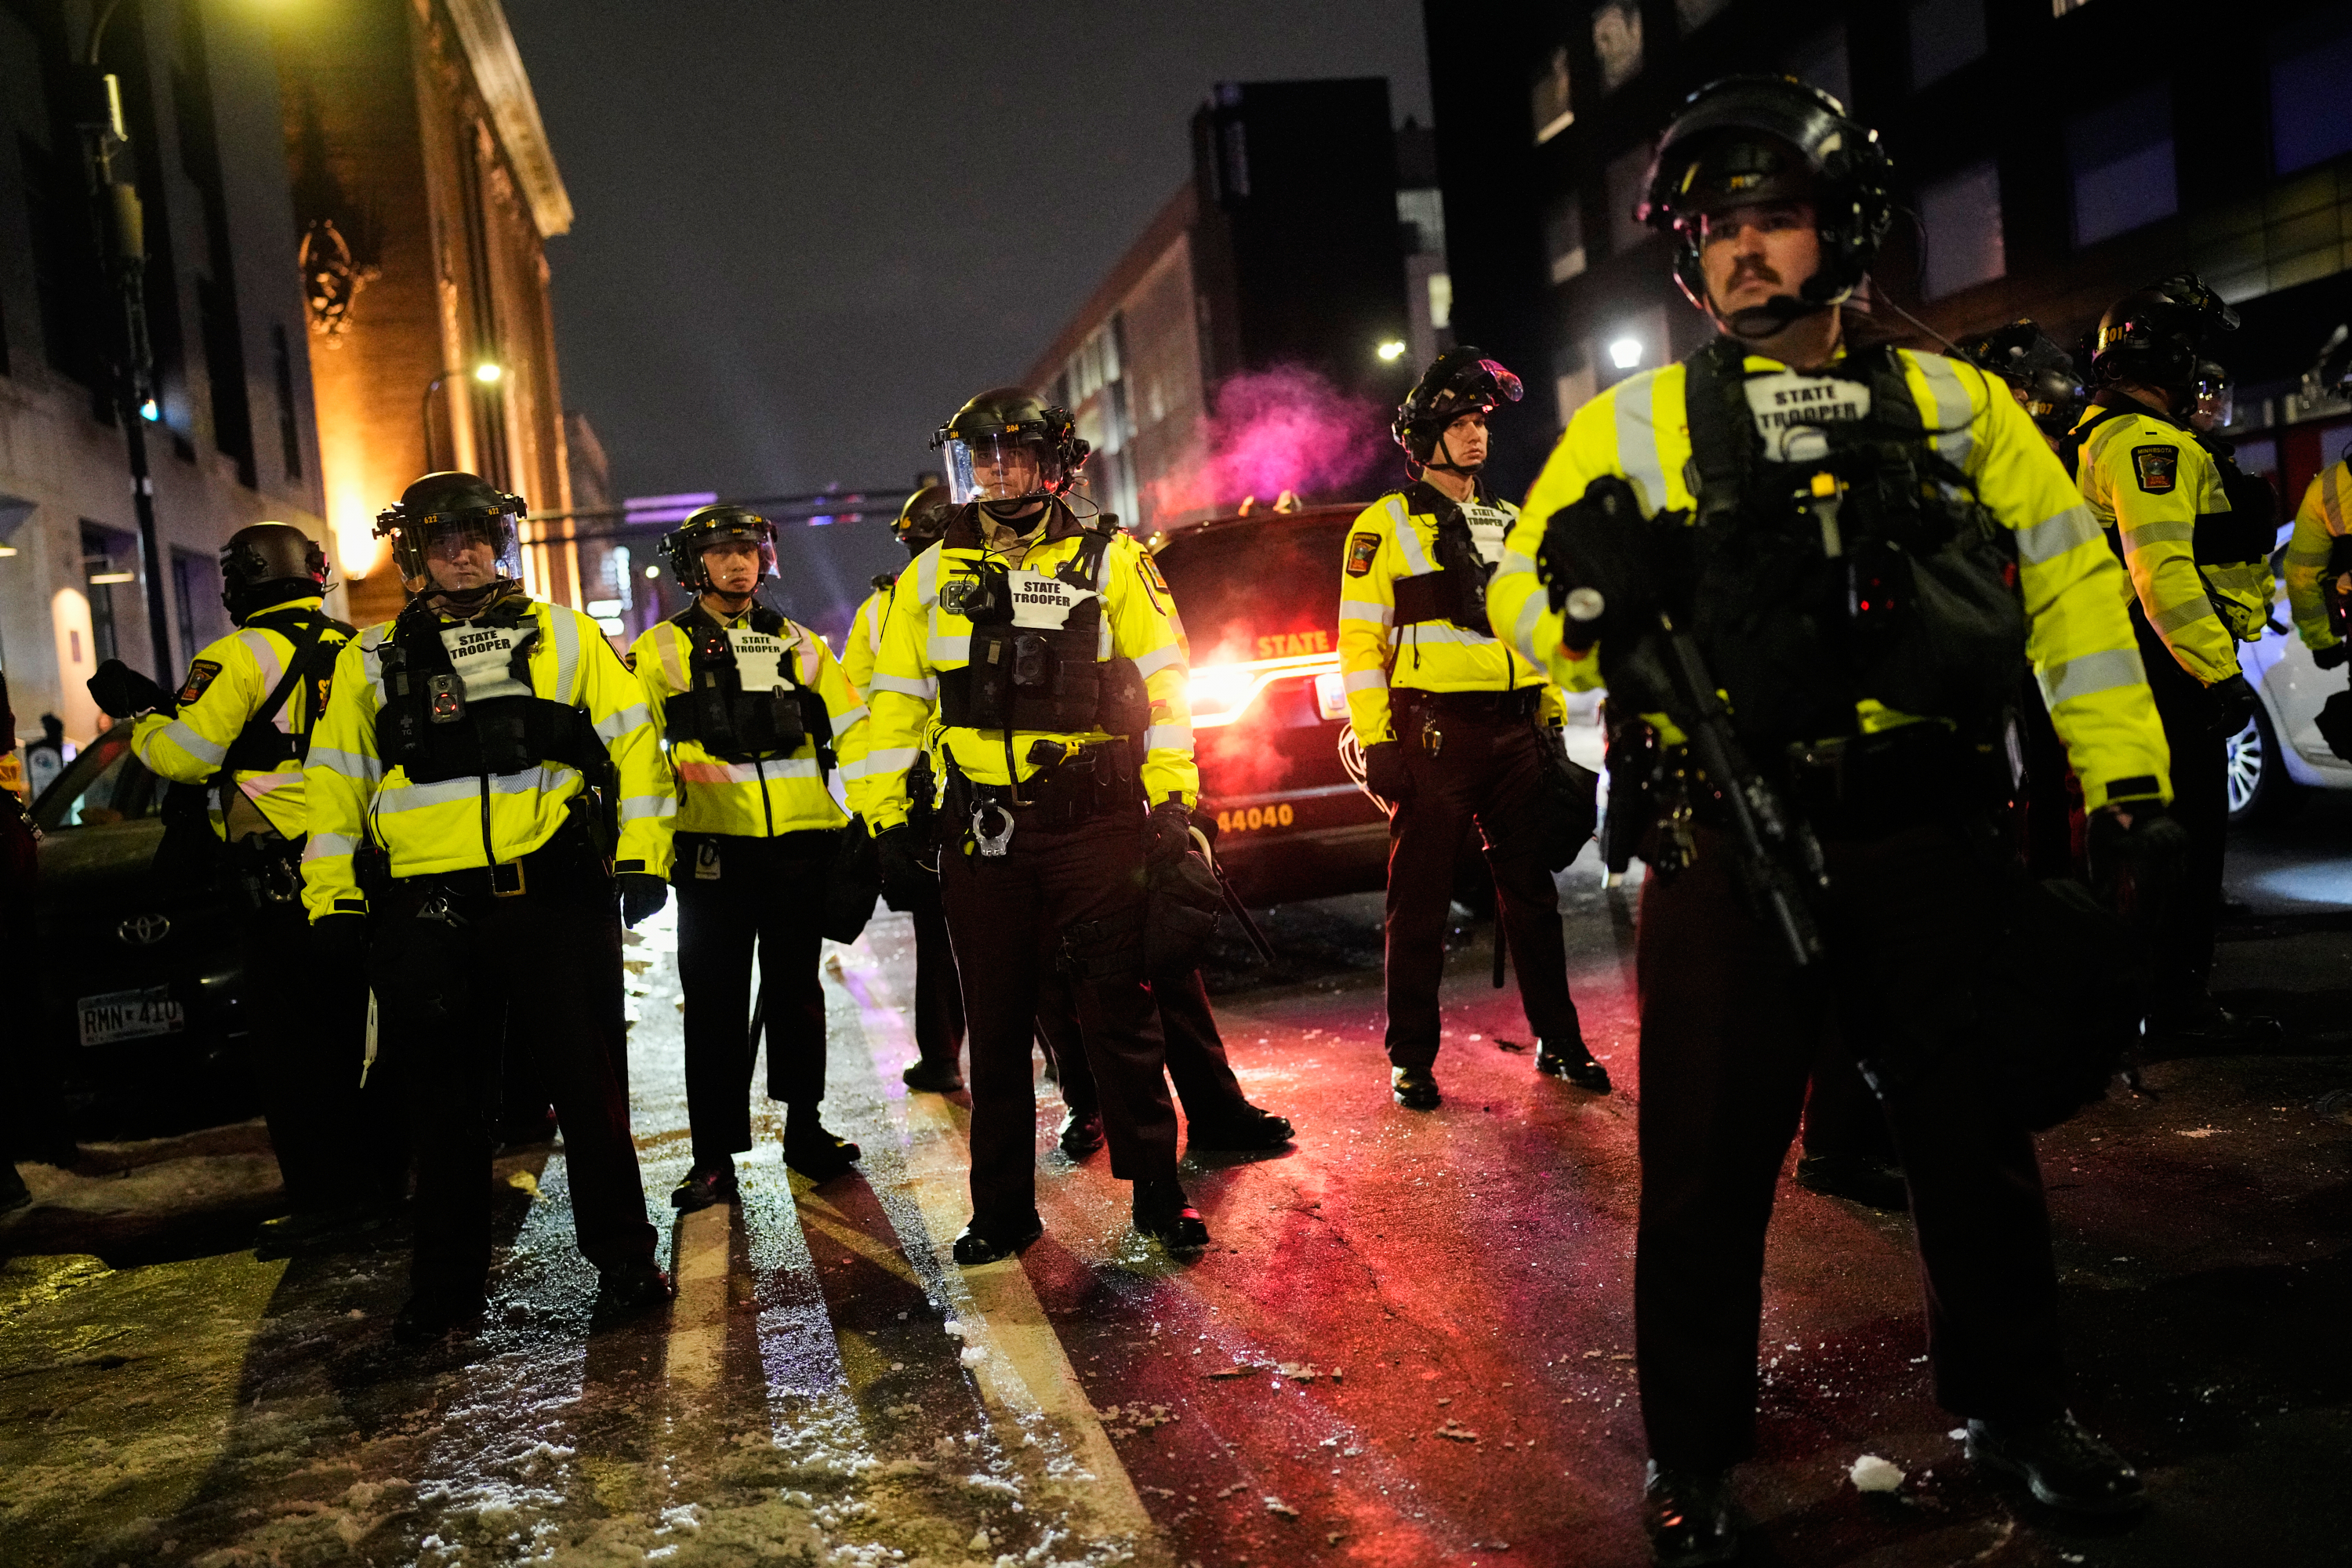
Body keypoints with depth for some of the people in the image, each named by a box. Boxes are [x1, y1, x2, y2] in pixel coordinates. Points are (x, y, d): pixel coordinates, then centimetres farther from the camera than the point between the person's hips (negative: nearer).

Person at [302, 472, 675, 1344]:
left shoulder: (564, 636, 11)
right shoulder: (371, 660, 13)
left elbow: (633, 740, 8)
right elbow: (335, 783, 14)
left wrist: (643, 856, 0)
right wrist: (331, 900, 6)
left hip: (556, 898, -1)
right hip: (427, 915, 1)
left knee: (590, 1085, 3)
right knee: (446, 1103, 8)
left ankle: (622, 1261, 16)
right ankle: (447, 1284, 20)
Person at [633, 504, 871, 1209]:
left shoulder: (798, 642, 14)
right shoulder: (661, 649, 7)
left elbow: (852, 726, 15)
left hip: (801, 842, 2)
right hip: (714, 850, -2)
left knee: (796, 991, 11)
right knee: (715, 1004, 1)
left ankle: (804, 1129, 25)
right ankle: (714, 1158, 7)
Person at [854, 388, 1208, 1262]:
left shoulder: (1109, 561, 4)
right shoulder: (934, 575, 11)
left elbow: (1163, 682, 2)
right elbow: (895, 702, 11)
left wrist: (1172, 800, -6)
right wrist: (886, 822, 6)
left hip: (1095, 819, -2)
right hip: (981, 828, 3)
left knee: (1120, 1009, 1)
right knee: (996, 1023, 8)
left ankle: (1156, 1190, 14)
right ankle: (1002, 1209, 20)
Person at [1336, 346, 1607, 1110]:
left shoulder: (1511, 523, 19)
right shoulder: (1386, 524, 0)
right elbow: (1359, 638, -5)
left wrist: (1553, 721, 15)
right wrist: (1376, 743, -12)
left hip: (1516, 731, 5)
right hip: (1434, 733, -5)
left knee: (1531, 891, 10)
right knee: (1420, 900, 0)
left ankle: (1558, 1042, 20)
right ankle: (1411, 1059, 9)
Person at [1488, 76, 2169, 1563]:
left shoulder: (1952, 405, 8)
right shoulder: (1639, 423, 3)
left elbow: (2070, 580, 12)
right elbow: (1527, 613, 2)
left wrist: (2126, 778, 7)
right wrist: (1587, 590, -22)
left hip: (1924, 841, 2)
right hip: (1730, 847, -2)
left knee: (1977, 1132, 15)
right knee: (1711, 1161, 4)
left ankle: (2016, 1404, 38)